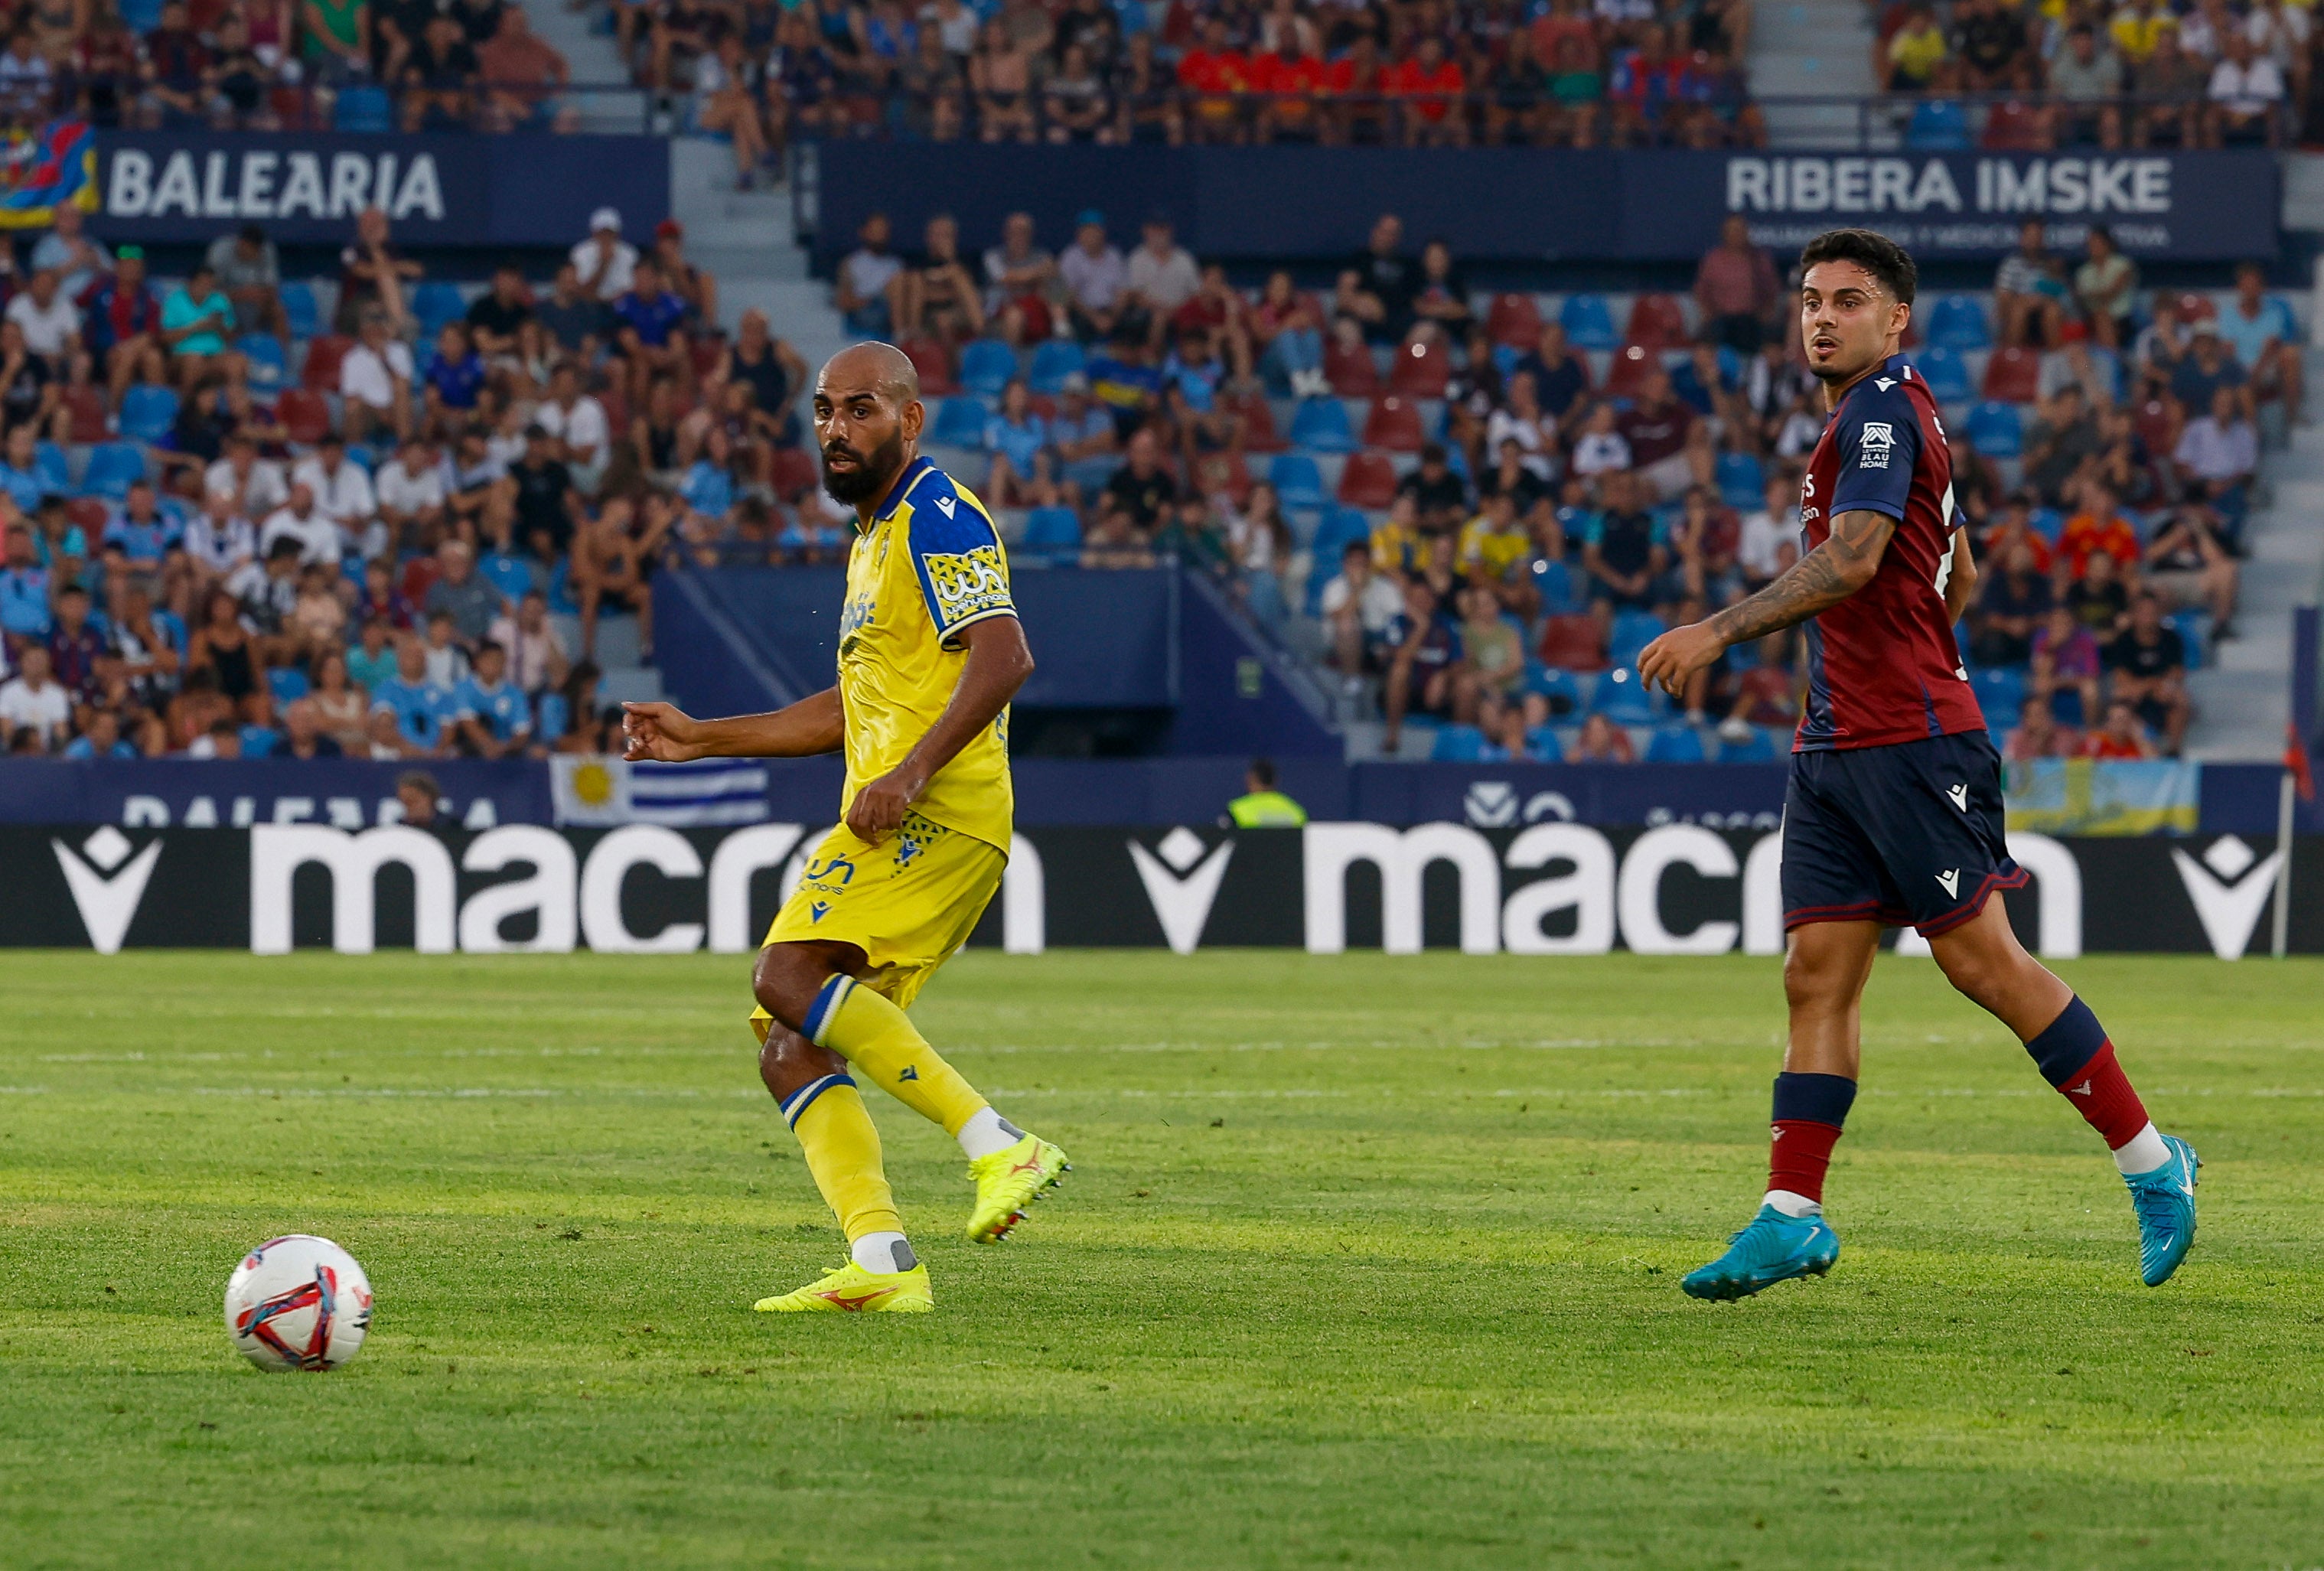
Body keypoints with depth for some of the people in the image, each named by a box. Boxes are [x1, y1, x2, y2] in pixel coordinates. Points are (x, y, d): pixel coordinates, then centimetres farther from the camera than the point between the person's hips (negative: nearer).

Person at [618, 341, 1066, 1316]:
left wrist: (911, 772, -27)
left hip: (937, 811, -10)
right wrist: (700, 740, 31)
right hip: (895, 832, 10)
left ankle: (997, 1146, -25)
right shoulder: (877, 536, 26)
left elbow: (1004, 656, -20)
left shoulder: (938, 517, -5)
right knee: (790, 1052, 2)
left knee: (789, 976, -25)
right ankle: (881, 1264, -8)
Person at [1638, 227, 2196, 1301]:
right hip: (1834, 747, 10)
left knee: (1982, 960, -6)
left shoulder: (1884, 408, -10)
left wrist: (1721, 630, -24)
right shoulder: (1874, 416, 19)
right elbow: (1958, 577, 28)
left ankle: (2151, 1163, 3)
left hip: (1912, 743, -9)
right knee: (1818, 976, 2)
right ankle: (1792, 1219, 0)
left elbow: (1851, 563, -23)